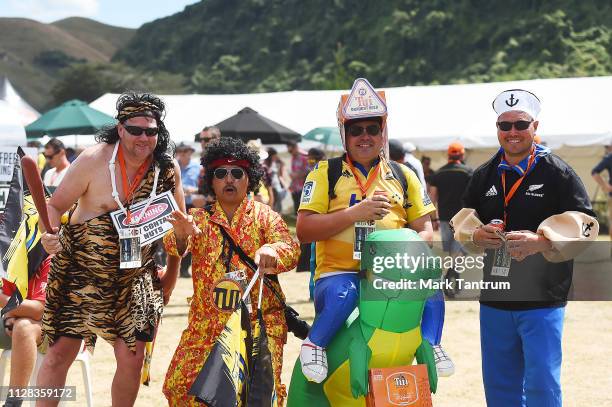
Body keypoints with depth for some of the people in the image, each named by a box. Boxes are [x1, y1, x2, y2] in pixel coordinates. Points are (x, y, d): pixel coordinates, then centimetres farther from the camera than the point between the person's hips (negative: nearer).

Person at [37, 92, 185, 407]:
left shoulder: (168, 169, -4)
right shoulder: (93, 160, -12)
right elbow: (55, 206, -6)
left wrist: (172, 275, 7)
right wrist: (50, 236, -26)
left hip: (135, 279, 2)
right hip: (82, 272, -2)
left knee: (132, 357, 0)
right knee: (61, 352, -3)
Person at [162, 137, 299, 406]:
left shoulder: (264, 216, 7)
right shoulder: (199, 219, 10)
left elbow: (290, 249, -10)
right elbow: (174, 247, -9)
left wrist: (271, 250, -34)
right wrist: (180, 235, -35)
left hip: (259, 322, -2)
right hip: (206, 321, 2)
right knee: (179, 385, -7)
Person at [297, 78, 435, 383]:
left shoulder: (403, 176, 17)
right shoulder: (326, 173, 7)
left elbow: (424, 228, 14)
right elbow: (303, 231, -3)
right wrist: (354, 213, -14)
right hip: (338, 272, -3)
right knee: (342, 294, -37)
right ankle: (313, 344, -12)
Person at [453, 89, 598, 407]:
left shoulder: (557, 173, -5)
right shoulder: (484, 176, 10)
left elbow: (583, 226, -10)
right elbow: (463, 220, 14)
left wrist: (540, 241, -25)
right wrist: (475, 235, -9)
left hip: (542, 299, -5)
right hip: (494, 298, 5)